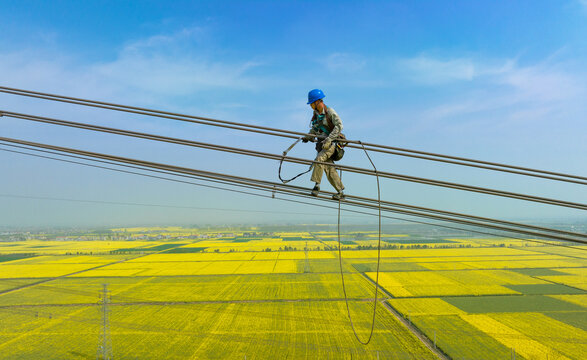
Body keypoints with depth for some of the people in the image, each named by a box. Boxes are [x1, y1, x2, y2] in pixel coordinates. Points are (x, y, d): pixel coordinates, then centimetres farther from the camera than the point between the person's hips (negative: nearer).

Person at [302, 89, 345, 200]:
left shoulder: (330, 112, -11)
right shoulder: (316, 113, 11)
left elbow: (339, 126, -19)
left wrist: (329, 139, -26)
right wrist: (308, 137, 3)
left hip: (331, 143, -7)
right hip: (322, 143, 7)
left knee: (319, 159, -27)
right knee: (329, 169, 2)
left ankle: (317, 185, -20)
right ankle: (340, 193, 9)